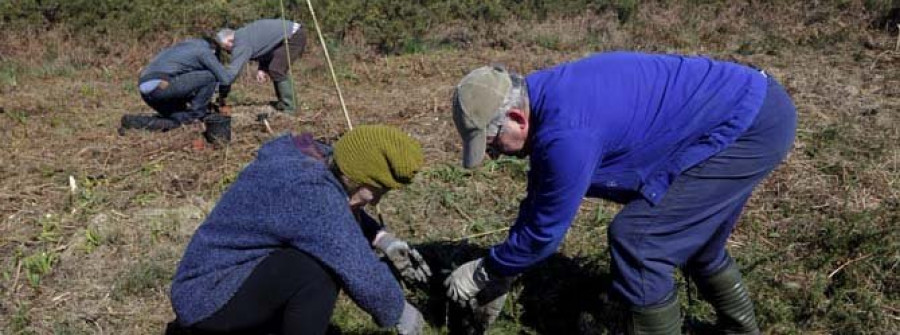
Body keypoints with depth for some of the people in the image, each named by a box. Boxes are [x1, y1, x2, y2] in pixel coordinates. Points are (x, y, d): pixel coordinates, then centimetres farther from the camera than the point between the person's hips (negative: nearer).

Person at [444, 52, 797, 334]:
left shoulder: (567, 133, -29)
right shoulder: (547, 101, 4)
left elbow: (545, 229, -15)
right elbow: (539, 200, 14)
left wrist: (483, 273, 0)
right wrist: (500, 273, 20)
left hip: (753, 126, -10)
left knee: (635, 238, -11)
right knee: (692, 236, 24)